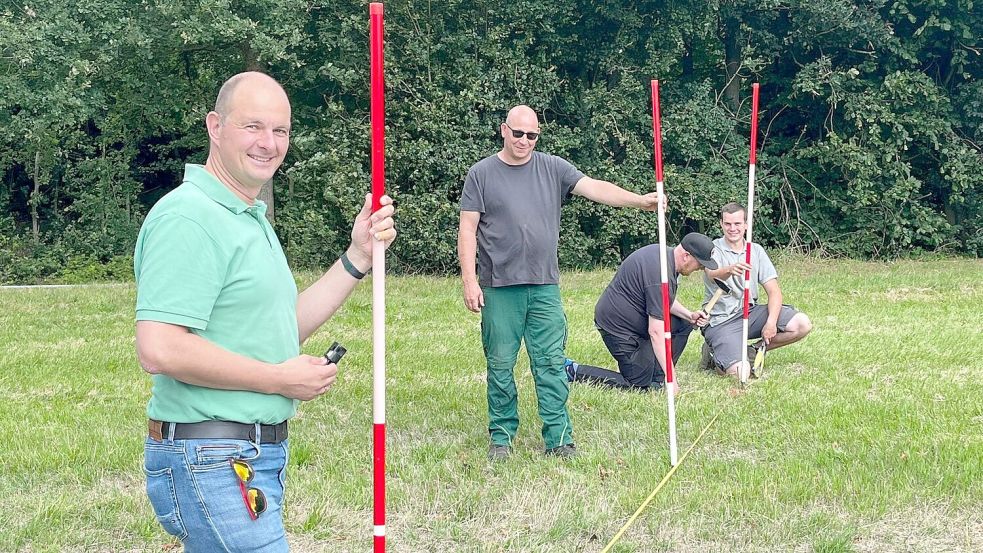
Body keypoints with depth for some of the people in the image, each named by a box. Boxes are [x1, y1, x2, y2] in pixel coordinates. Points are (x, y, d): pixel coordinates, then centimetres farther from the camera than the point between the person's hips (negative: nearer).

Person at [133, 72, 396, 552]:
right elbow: (160, 351, -26)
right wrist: (279, 379, -16)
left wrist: (358, 256, 7)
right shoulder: (187, 218, -17)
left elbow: (289, 325, 17)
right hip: (214, 460, -10)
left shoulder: (253, 219, 17)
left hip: (258, 455, 10)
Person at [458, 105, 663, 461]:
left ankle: (559, 438, 5)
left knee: (551, 364, 1)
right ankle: (501, 437, 16)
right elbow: (468, 230, 1)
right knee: (500, 366, 5)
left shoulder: (553, 169, 8)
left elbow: (594, 188, -3)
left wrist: (639, 200, -18)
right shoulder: (482, 174, 3)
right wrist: (469, 280, -7)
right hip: (498, 288, -1)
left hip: (544, 286, 1)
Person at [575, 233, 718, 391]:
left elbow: (665, 300, 19)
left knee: (684, 324, 6)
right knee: (640, 385, -6)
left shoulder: (664, 252, 3)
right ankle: (575, 372, -2)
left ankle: (656, 378, 6)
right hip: (618, 326, -10)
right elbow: (655, 331, -31)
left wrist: (689, 315, 0)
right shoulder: (661, 275, -29)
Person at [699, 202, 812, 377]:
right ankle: (716, 355, 7)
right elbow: (713, 273, -29)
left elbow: (774, 290, 3)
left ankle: (754, 351, 4)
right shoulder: (713, 249, -5)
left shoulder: (756, 250, 8)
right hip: (721, 320, -5)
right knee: (739, 372, -28)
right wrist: (729, 270, -54)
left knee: (803, 324, -14)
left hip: (750, 312, 5)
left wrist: (771, 322, -14)